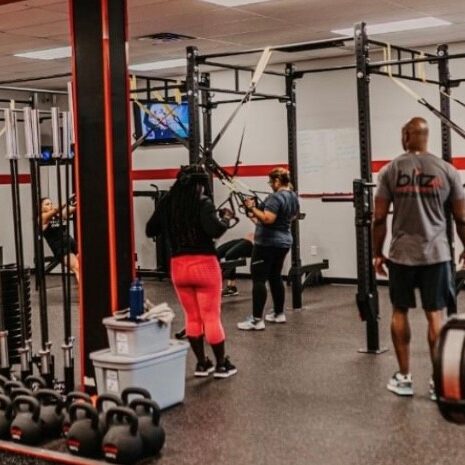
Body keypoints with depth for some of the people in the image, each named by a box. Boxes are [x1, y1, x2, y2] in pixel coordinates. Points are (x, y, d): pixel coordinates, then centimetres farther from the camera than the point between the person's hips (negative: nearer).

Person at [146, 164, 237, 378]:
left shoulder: (166, 202, 5)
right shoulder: (202, 202, -9)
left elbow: (150, 230, 12)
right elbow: (215, 230, -22)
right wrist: (226, 218, -4)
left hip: (178, 265, 5)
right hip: (204, 264, -4)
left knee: (192, 318, 15)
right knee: (211, 317, 4)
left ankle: (202, 363, 20)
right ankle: (221, 364, 13)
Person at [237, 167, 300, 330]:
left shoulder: (276, 197, -19)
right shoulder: (293, 196, 11)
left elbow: (268, 219, -28)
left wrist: (253, 208, -16)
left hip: (268, 243, -10)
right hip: (284, 241, 10)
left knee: (258, 279, -7)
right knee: (275, 277, 18)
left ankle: (257, 320, -8)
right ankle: (279, 314, 24)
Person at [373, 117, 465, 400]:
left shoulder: (390, 171, -2)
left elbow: (379, 218, -2)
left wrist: (377, 253, 9)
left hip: (401, 254, 0)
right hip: (436, 253, 0)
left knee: (400, 312, 12)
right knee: (435, 314, 5)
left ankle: (404, 378, 15)